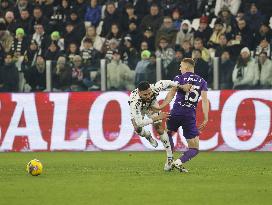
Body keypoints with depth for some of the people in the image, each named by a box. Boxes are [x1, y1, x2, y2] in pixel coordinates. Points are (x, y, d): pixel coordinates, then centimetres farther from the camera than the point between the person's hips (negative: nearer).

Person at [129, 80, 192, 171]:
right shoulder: (135, 102, -48)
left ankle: (170, 158, -3)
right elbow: (139, 122, -50)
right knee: (138, 129, -21)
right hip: (139, 108, -2)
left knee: (159, 128, -9)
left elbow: (167, 83, -17)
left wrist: (181, 86, -29)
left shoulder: (155, 88, -39)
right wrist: (157, 118, -53)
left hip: (151, 105, 2)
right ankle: (148, 136, 18)